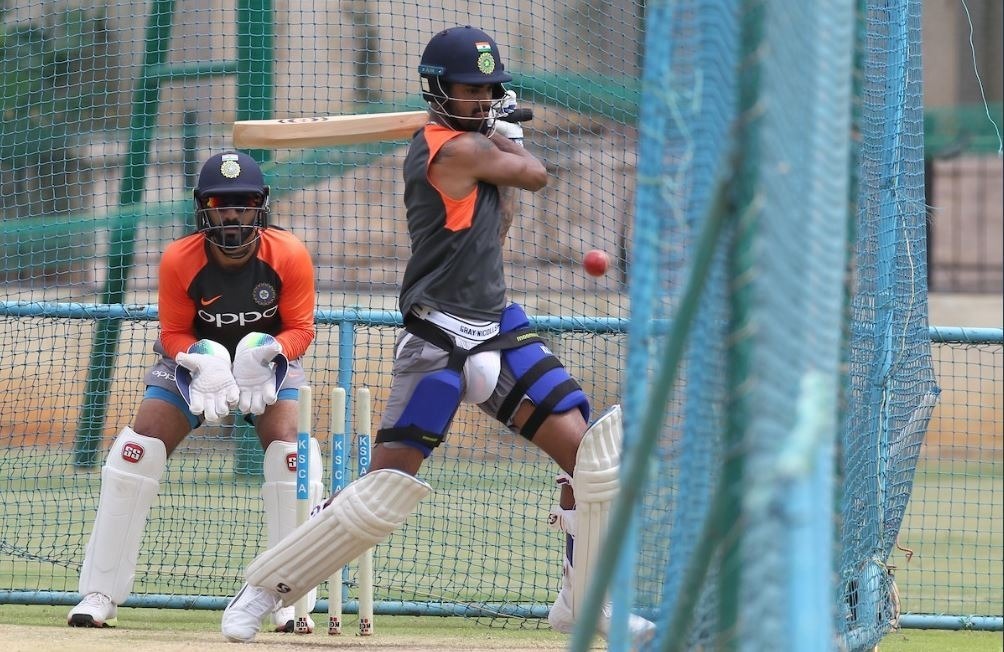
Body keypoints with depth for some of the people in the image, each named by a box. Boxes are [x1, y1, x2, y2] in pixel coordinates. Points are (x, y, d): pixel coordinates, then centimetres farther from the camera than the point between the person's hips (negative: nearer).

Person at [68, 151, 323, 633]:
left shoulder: (289, 256, -23)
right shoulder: (178, 260, -23)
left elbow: (300, 329, -15)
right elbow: (174, 334, -12)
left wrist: (267, 352, -35)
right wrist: (202, 360, -33)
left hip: (269, 361, 0)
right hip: (194, 358, 0)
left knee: (290, 450, -23)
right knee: (137, 449, -14)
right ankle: (99, 595, -7)